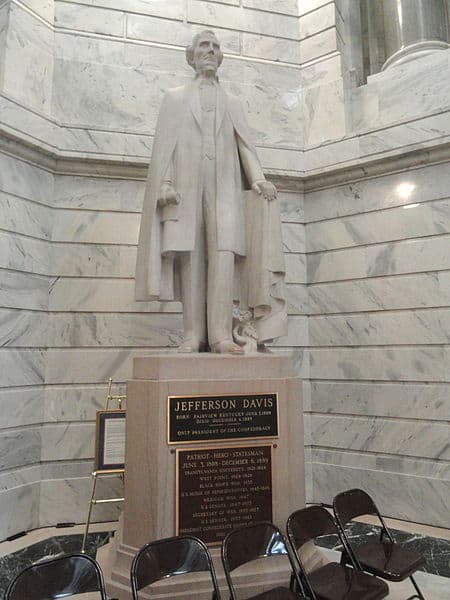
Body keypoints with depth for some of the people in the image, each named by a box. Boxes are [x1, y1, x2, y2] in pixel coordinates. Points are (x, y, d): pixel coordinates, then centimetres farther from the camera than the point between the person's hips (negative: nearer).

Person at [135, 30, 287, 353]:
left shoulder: (233, 102, 27)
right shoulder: (175, 97, 22)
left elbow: (245, 144, 13)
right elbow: (164, 144, 10)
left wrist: (257, 178, -7)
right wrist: (164, 183, -7)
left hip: (224, 185, 1)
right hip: (185, 184, -1)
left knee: (224, 253, -16)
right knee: (190, 255, -10)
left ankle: (221, 334, -19)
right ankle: (193, 335, -11)